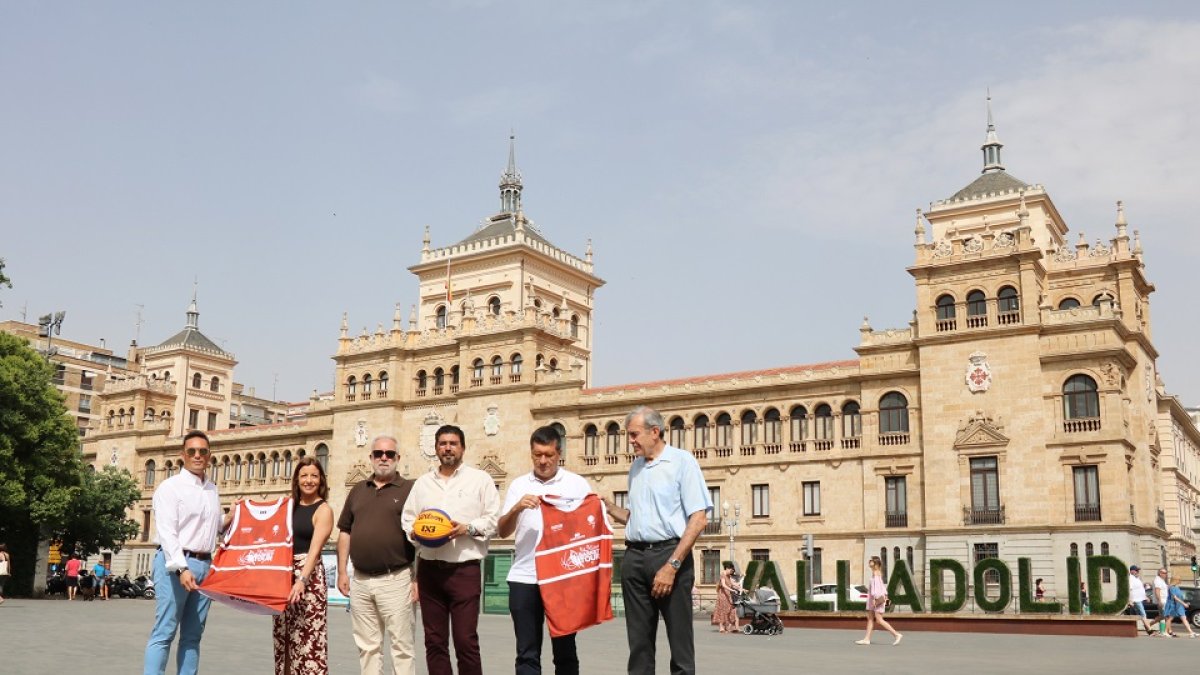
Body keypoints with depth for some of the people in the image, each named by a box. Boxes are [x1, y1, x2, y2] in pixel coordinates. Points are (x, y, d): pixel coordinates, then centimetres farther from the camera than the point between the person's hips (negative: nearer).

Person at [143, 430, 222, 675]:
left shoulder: (213, 490, 16)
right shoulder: (170, 487, -5)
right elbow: (167, 532, -15)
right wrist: (181, 568, -25)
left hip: (205, 564, 7)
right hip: (176, 564, -7)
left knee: (193, 635, 9)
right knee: (164, 633, -7)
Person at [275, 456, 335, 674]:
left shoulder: (323, 510, -7)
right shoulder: (288, 505, 10)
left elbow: (315, 549, -16)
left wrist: (302, 579, -29)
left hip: (309, 575, -6)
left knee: (309, 635, -8)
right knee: (283, 635, 13)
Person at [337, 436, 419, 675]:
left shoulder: (409, 489, -1)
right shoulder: (358, 491, 14)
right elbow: (345, 532, 16)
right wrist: (342, 571, 8)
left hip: (396, 580, -5)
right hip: (360, 581, 5)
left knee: (402, 645, -2)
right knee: (367, 646, 11)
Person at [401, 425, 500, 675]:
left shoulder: (480, 479, 6)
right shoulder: (422, 483, 17)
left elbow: (494, 519, 0)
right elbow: (408, 518, 15)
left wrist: (468, 528, -15)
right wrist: (414, 531, -6)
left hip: (464, 569, -4)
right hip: (429, 568, 4)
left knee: (466, 641, -7)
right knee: (434, 641, 8)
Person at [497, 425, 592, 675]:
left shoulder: (577, 484, 5)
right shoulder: (519, 485, 10)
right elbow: (502, 531, 4)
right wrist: (516, 508, -14)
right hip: (524, 578, 2)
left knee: (564, 651, 6)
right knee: (527, 652, 4)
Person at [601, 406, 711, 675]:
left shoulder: (682, 461, -5)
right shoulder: (636, 467, 16)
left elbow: (698, 519, -11)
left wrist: (672, 565, -17)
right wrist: (610, 508, 6)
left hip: (670, 553, -6)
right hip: (634, 557, 6)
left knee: (680, 640, -1)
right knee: (639, 642, 8)